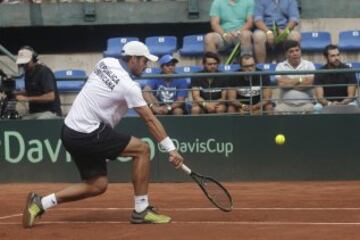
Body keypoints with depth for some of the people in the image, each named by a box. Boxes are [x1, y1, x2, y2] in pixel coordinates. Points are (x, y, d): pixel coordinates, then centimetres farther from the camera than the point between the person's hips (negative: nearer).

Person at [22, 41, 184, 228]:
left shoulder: (106, 62, 7)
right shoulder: (129, 86, -14)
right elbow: (150, 120, -13)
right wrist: (171, 149, -10)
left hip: (70, 131, 9)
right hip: (87, 135, -9)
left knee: (97, 185, 13)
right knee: (142, 149, -5)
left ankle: (41, 203, 10)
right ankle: (141, 210, -3)